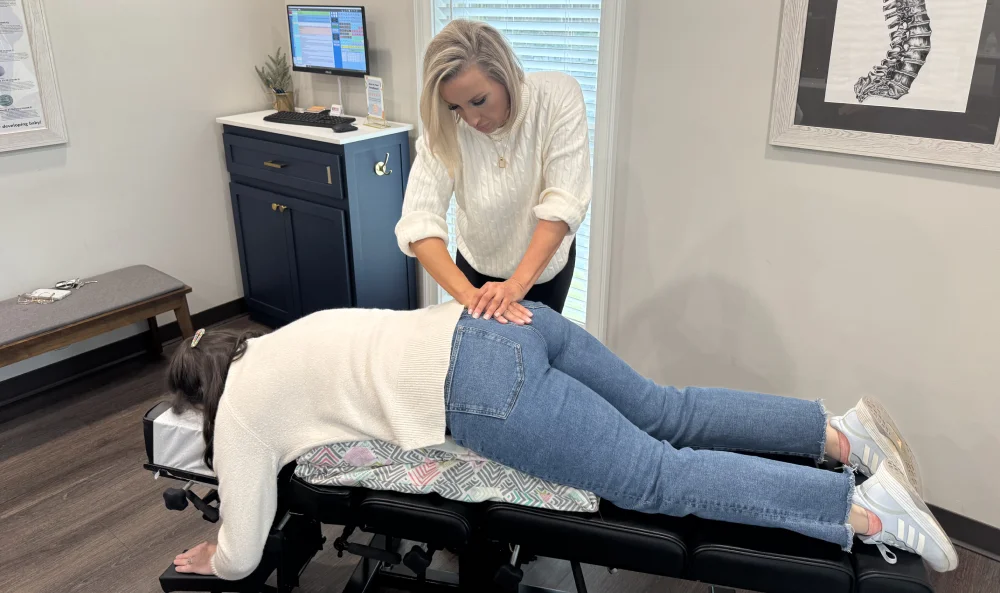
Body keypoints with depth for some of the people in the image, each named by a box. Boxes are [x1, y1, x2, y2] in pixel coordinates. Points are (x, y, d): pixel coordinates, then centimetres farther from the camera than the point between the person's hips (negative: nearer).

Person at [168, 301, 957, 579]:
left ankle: (867, 507, -3)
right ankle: (843, 430, 13)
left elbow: (242, 555, 11)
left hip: (483, 390, -8)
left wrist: (209, 560, 33)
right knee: (668, 413, 14)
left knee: (660, 477, -4)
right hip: (506, 326, 8)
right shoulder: (275, 346, 28)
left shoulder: (240, 410, 6)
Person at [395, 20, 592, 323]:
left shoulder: (559, 95, -27)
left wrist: (518, 284, -42)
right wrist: (468, 294, -46)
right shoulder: (444, 128, -25)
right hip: (477, 262, 1)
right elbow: (418, 221, -32)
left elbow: (565, 202, -32)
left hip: (546, 258, 0)